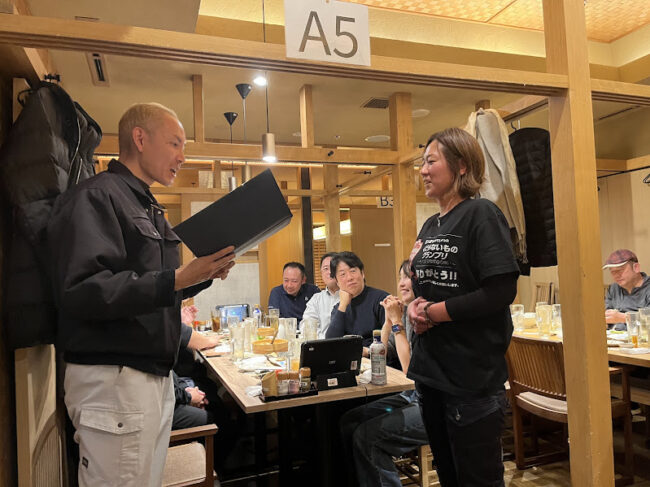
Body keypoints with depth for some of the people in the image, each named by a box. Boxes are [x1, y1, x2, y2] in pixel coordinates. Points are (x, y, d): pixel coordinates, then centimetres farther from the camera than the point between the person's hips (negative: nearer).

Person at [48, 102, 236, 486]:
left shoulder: (150, 209, 17)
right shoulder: (94, 198, -11)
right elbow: (83, 291, -24)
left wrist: (204, 274, 4)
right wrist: (177, 279, -28)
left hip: (156, 375, 9)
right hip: (113, 378, -9)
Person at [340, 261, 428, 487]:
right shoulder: (406, 312, 7)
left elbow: (411, 369, -21)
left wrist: (397, 322, -18)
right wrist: (389, 318, -1)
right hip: (411, 396, 9)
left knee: (366, 435, -19)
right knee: (349, 422, 2)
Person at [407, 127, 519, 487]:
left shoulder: (481, 214, -13)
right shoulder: (430, 226, 11)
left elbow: (501, 292, -21)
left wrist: (433, 313, -17)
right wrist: (416, 308, -6)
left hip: (473, 375, -8)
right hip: (431, 371, 8)